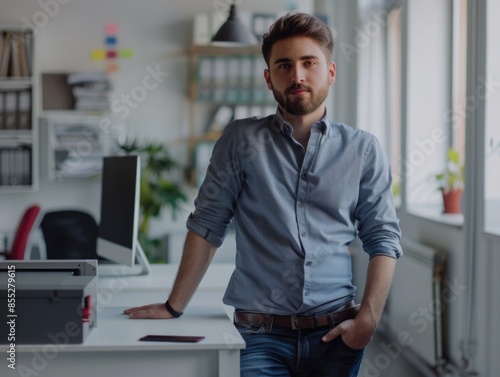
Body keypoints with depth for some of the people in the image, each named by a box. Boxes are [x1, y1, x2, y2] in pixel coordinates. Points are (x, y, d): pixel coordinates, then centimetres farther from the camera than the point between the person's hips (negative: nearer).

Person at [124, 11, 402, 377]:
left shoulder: (363, 149, 4)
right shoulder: (241, 141, 2)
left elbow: (383, 239, 4)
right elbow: (208, 225, 3)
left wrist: (369, 318, -7)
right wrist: (174, 306, 1)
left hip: (336, 334, 2)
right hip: (261, 335, -1)